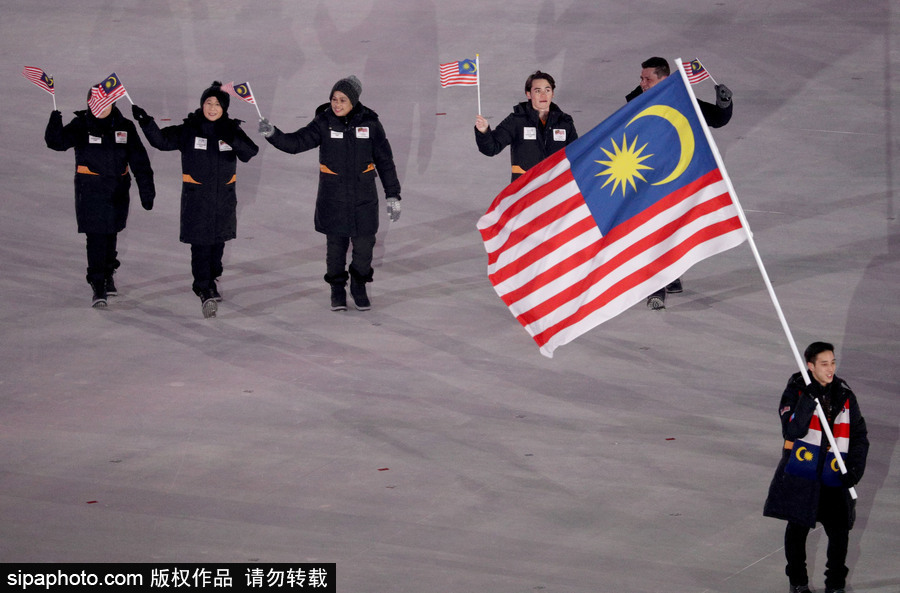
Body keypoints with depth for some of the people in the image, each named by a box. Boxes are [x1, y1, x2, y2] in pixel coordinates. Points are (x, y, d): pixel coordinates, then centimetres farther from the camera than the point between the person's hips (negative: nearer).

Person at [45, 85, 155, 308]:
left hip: (118, 191, 3)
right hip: (90, 189, -3)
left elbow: (139, 161, 6)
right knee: (96, 237, -9)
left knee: (111, 235, 15)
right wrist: (55, 122, -34)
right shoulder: (82, 126, -2)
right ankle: (97, 286, -8)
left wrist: (146, 190, 3)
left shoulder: (124, 127, 4)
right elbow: (57, 142, -15)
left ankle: (108, 275, 36)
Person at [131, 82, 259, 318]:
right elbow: (162, 140, -8)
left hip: (224, 197, 3)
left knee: (218, 240, 16)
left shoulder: (231, 130, 1)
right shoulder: (189, 130, -3)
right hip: (196, 196, -3)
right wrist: (147, 123, -24)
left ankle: (211, 279, 37)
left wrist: (233, 139, -31)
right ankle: (205, 291, -11)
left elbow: (250, 152, -12)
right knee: (200, 243, -10)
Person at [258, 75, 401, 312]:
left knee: (364, 245, 4)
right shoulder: (324, 123, -5)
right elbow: (296, 142, -13)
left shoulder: (370, 123, -4)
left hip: (364, 196, 0)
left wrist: (393, 195, 3)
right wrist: (272, 134, -31)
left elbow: (385, 161, 2)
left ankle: (359, 287, 26)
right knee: (335, 244, 7)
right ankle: (337, 289, 24)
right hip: (333, 196, 0)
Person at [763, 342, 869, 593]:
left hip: (834, 476, 2)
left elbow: (859, 435, 11)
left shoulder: (844, 395, 6)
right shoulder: (795, 392, -4)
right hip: (800, 473, -2)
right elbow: (792, 431, -16)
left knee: (839, 530, -4)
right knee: (797, 528, 8)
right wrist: (808, 401, -25)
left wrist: (855, 468, -2)